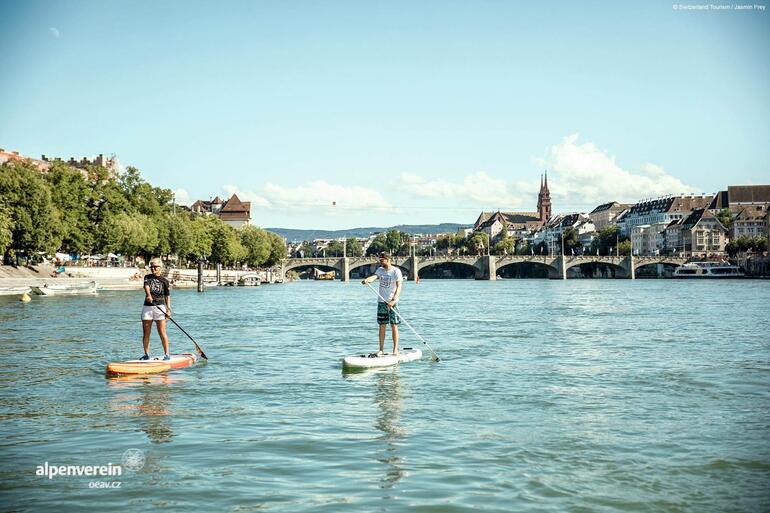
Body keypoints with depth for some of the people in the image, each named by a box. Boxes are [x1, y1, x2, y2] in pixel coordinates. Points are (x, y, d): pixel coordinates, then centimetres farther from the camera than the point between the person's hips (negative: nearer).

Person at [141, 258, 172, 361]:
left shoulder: (164, 281, 7)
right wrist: (149, 295, -32)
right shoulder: (147, 277, 10)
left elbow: (167, 296, 7)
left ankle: (167, 354, -1)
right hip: (147, 307, 2)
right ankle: (146, 354, 12)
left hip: (160, 307, -2)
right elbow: (146, 287, -11)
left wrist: (168, 309, -4)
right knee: (146, 333, 3)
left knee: (162, 332, -6)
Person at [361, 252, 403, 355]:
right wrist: (367, 280, -35)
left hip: (392, 301, -4)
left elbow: (399, 287, -15)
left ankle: (395, 349, 3)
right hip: (381, 301, 5)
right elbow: (374, 277, -11)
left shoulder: (396, 271, -7)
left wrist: (393, 300, -27)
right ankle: (381, 349, 10)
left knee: (394, 325, -3)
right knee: (382, 326, 6)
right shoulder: (380, 270, 8)